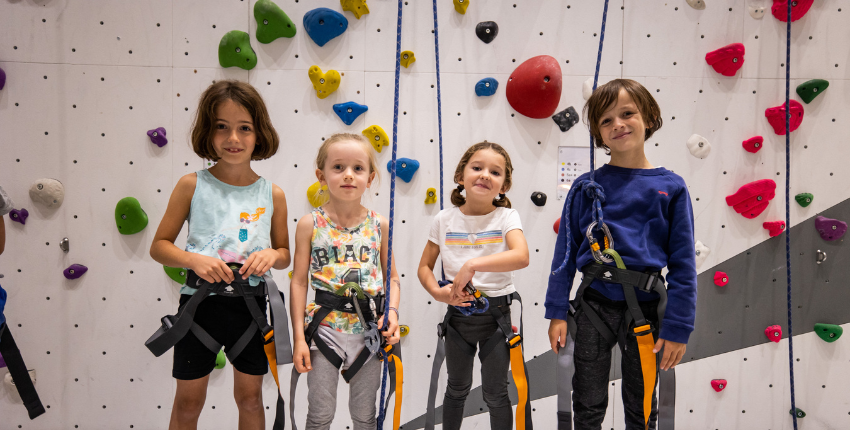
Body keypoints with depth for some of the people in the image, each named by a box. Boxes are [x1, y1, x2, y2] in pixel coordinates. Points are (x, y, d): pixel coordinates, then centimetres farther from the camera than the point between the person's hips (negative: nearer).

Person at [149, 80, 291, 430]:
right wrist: (194, 259, -18)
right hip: (201, 302, -1)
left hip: (250, 305, 2)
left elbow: (285, 254, 9)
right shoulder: (192, 185, -5)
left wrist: (271, 254, -13)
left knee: (250, 397, 16)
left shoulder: (273, 195, -1)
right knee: (188, 402, 13)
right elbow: (159, 246, -1)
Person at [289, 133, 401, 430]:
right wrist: (299, 337, -7)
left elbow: (392, 277, 6)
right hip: (325, 328, -1)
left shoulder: (380, 225, 0)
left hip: (368, 330, 2)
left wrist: (392, 311, -12)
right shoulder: (310, 224, -5)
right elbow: (299, 281, -4)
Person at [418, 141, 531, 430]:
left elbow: (521, 257, -28)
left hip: (496, 316, -2)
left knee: (495, 394, 9)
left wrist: (473, 265, -35)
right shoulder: (445, 220, -3)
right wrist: (438, 292, -15)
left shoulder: (506, 217, -9)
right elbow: (424, 267, 4)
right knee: (457, 388, 19)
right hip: (457, 314, 2)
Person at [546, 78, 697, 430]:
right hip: (594, 304, 0)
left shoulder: (671, 187, -2)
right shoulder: (586, 186, -1)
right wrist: (557, 312, -3)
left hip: (645, 307, 0)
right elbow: (566, 251, 0)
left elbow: (683, 264, -2)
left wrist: (678, 328, -5)